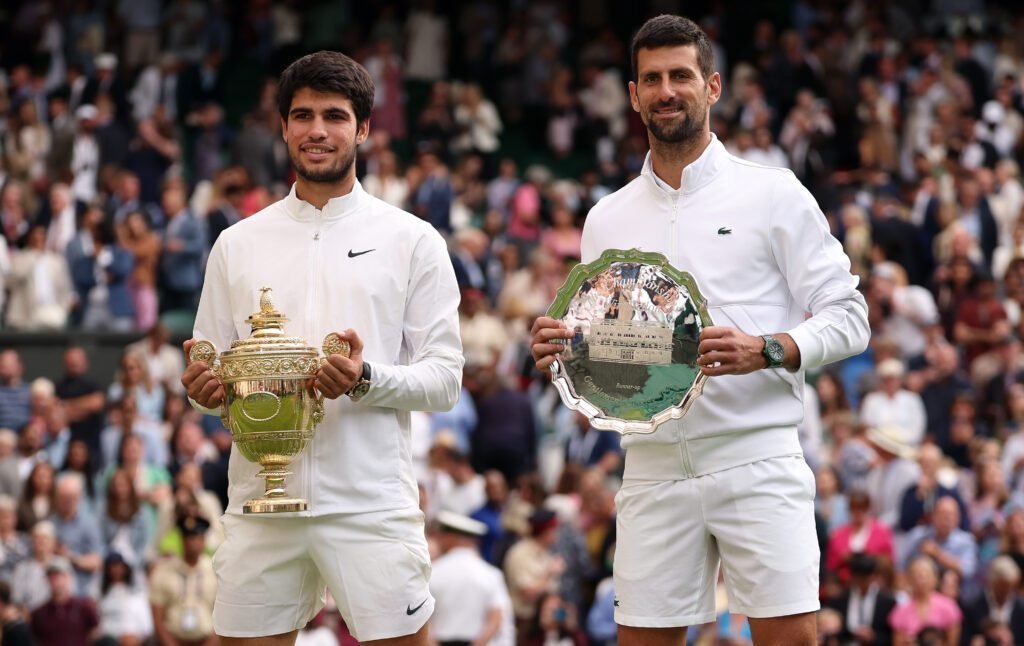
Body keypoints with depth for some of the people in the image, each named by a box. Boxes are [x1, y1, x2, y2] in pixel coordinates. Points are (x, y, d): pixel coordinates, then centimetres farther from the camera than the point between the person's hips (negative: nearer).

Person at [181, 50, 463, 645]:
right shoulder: (237, 244, 13)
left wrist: (368, 379, -18)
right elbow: (210, 374, 16)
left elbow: (445, 379, 1)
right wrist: (206, 387, -8)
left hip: (372, 506, -2)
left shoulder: (412, 240, 5)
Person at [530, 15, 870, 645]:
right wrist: (562, 351, -3)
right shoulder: (607, 219, 15)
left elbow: (848, 316, -1)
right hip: (654, 469, 4)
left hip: (755, 458, -4)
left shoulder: (773, 194, 3)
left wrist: (767, 351, -18)